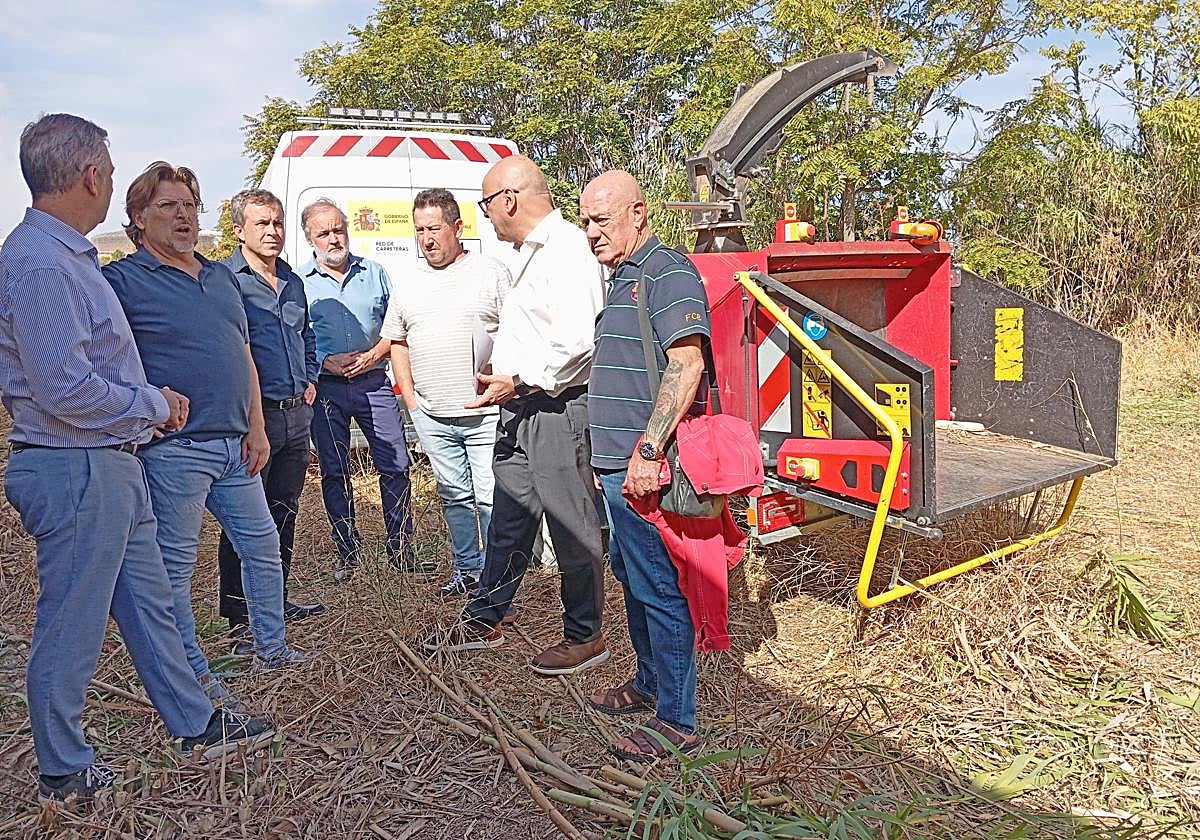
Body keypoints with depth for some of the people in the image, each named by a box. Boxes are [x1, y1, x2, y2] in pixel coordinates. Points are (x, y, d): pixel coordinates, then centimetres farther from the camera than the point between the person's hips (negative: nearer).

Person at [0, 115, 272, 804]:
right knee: (71, 629, 5)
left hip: (112, 464, 10)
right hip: (75, 471, -10)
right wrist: (153, 405, -12)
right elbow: (63, 390, -25)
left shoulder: (71, 256, 14)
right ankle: (65, 774, 22)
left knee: (148, 601, 18)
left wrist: (150, 398, 9)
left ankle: (197, 724, 32)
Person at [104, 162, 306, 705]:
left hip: (236, 446, 7)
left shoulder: (222, 277, 15)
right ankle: (193, 675, 20)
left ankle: (270, 648, 32)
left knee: (263, 546, 15)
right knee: (175, 566, 5)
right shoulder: (122, 280, -5)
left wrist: (255, 428, 9)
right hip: (173, 450, -7)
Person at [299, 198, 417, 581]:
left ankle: (401, 550, 11)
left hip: (373, 382, 1)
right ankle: (347, 554, 19)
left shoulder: (373, 272, 9)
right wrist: (326, 361, -13)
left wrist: (373, 355, -6)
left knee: (396, 466, -1)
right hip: (326, 388, -1)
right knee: (334, 473, 6)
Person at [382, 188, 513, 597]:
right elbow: (397, 342, 21)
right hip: (431, 416, 5)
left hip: (486, 413, -5)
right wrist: (409, 394, 11)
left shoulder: (491, 272, 0)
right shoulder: (409, 286, 13)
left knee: (491, 497, -4)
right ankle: (467, 569, 29)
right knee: (454, 494, 15)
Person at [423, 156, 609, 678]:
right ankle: (484, 623, 31)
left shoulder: (567, 249, -14)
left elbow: (578, 340, -24)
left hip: (556, 409, -10)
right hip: (519, 408, 10)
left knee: (572, 527, 1)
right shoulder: (529, 253, 18)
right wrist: (501, 376, 16)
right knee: (507, 522, 17)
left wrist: (518, 381, -18)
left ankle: (585, 638, 16)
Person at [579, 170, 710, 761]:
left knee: (659, 589, -2)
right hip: (615, 465, 10)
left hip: (644, 469, -10)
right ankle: (648, 683, 37)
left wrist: (647, 450, -27)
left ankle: (676, 721, 10)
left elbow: (687, 364, -24)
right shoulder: (621, 278, 19)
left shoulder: (668, 273, -12)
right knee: (631, 579, 20)